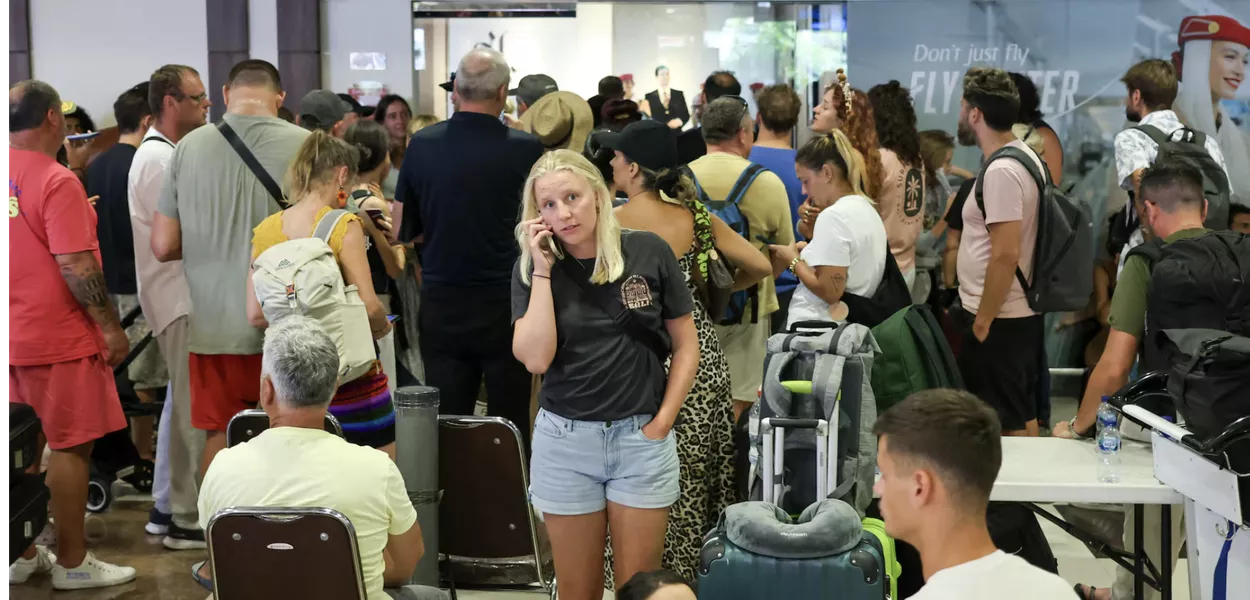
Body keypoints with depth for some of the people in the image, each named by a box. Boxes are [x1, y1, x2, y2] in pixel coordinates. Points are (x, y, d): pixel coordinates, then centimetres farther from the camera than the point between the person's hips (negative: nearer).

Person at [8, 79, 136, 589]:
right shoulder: (55, 181, -17)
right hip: (58, 337, -8)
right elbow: (76, 266, -21)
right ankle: (72, 562, 7)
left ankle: (23, 556, 22)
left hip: (16, 337, 8)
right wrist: (110, 325, -14)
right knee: (70, 447, 1)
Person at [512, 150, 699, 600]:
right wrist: (542, 271, -14)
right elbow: (536, 359, -14)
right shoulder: (531, 268, -2)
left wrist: (662, 423, -4)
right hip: (565, 441, 1)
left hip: (641, 437, -1)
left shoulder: (649, 252, -4)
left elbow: (686, 346, 4)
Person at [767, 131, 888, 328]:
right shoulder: (867, 209, 11)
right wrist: (807, 252, 11)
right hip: (850, 325, 9)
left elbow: (829, 292, -22)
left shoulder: (833, 216, -17)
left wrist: (794, 260, -8)